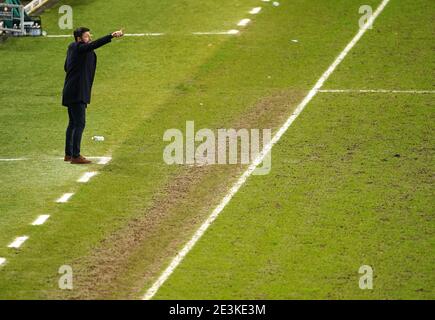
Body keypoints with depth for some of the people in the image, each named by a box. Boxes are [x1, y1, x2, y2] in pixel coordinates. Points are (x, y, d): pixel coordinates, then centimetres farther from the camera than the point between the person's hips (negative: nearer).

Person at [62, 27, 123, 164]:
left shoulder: (72, 48, 13)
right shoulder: (79, 48, -13)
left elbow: (66, 67, 22)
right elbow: (95, 44, -29)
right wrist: (111, 36, -36)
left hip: (70, 91, 10)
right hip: (77, 93, -10)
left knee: (73, 122, 16)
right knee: (80, 123, -10)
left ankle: (68, 154, 22)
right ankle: (75, 156, -13)